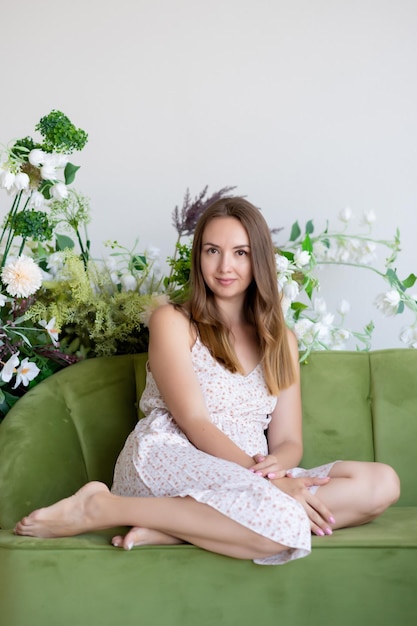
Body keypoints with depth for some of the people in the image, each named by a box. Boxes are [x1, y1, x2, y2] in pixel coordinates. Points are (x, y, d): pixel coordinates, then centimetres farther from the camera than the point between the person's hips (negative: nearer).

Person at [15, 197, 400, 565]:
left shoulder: (281, 340, 18)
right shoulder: (172, 322, 4)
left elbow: (288, 441, 10)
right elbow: (194, 423, -7)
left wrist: (275, 466, -15)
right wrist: (268, 482, -19)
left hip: (249, 480, 6)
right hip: (165, 461, -6)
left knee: (382, 483, -19)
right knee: (285, 525, -35)